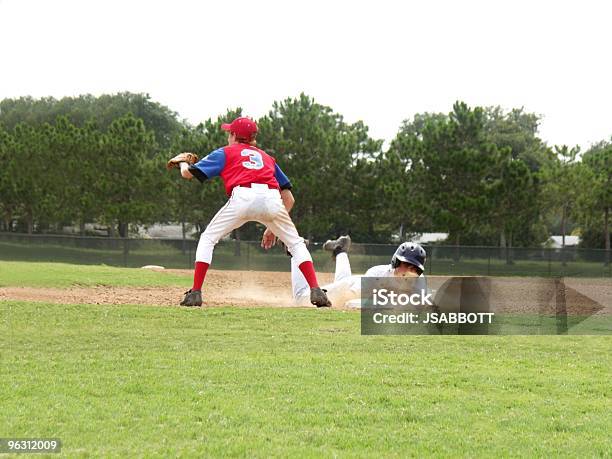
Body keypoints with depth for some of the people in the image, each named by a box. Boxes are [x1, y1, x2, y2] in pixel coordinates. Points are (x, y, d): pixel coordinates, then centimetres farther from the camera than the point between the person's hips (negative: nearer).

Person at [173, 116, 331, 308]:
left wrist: (183, 163, 45)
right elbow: (289, 198, 29)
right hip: (272, 199, 2)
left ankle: (195, 293, 5)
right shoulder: (266, 157, 35)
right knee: (296, 243, 19)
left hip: (242, 197, -2)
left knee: (208, 238, 16)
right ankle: (315, 291, 1)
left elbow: (187, 173, 22)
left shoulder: (225, 152, 25)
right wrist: (274, 226, 35)